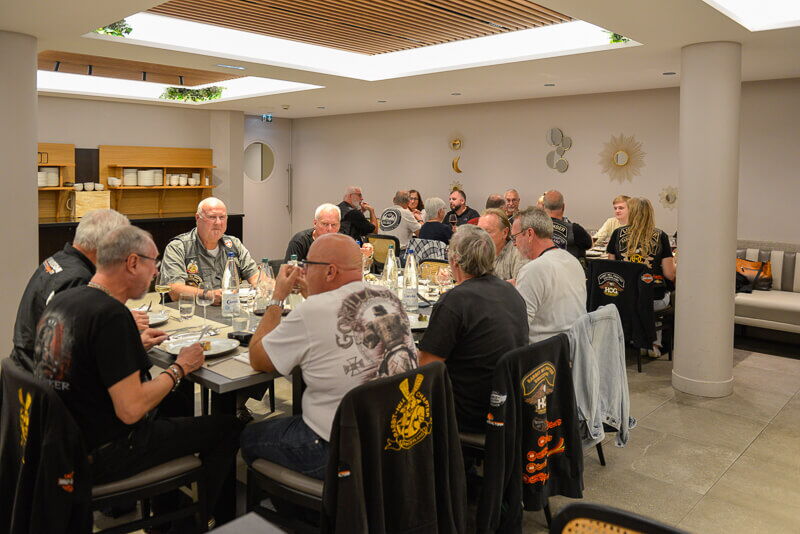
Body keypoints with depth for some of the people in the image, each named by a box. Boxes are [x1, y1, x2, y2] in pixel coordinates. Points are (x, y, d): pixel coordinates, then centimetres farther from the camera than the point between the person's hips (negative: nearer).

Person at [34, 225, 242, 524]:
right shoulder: (111, 315, -27)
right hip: (102, 457, -9)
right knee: (226, 429, -1)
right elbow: (131, 410, -28)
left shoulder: (61, 300, 1)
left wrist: (134, 344, 13)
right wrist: (180, 367, -15)